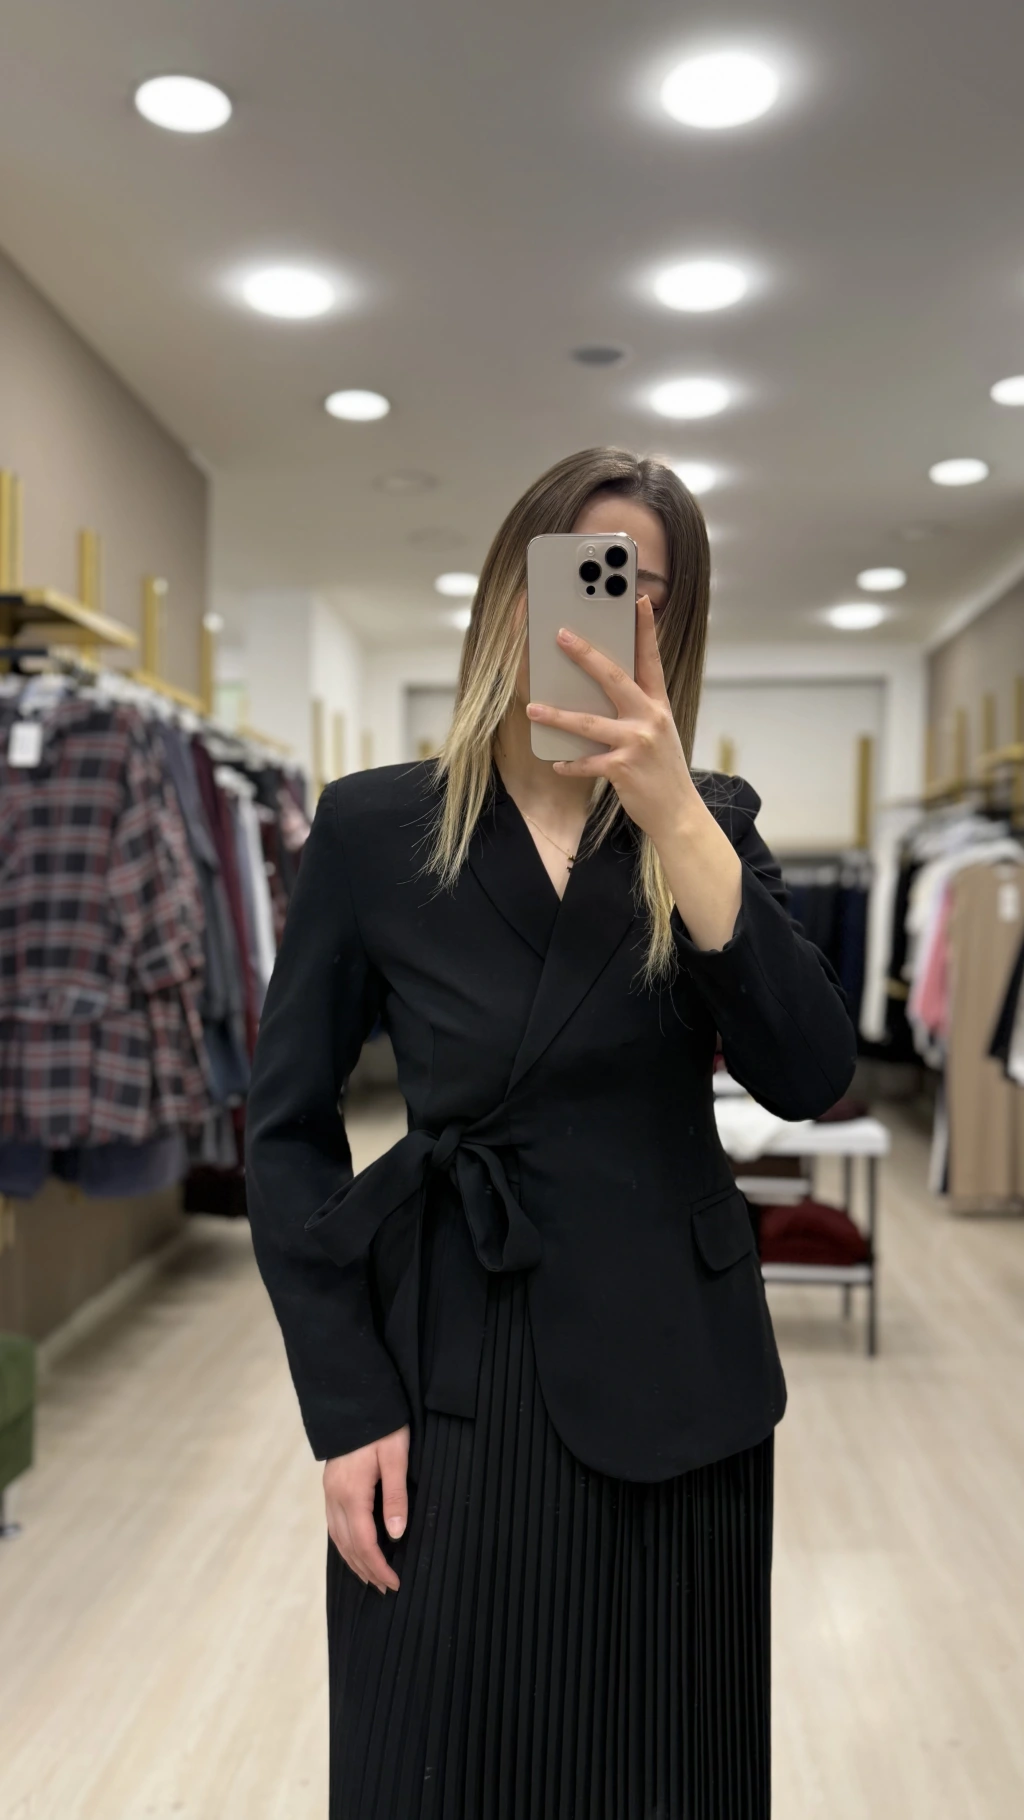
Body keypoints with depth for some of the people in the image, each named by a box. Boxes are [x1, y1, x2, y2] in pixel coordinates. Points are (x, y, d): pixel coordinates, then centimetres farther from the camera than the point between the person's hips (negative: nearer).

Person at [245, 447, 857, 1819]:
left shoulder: (710, 822, 1)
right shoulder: (374, 829, -4)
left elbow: (809, 1077, -15)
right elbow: (288, 1127, 0)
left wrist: (674, 814, -24)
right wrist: (347, 1403, -5)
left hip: (674, 1382, 2)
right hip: (446, 1373, -1)